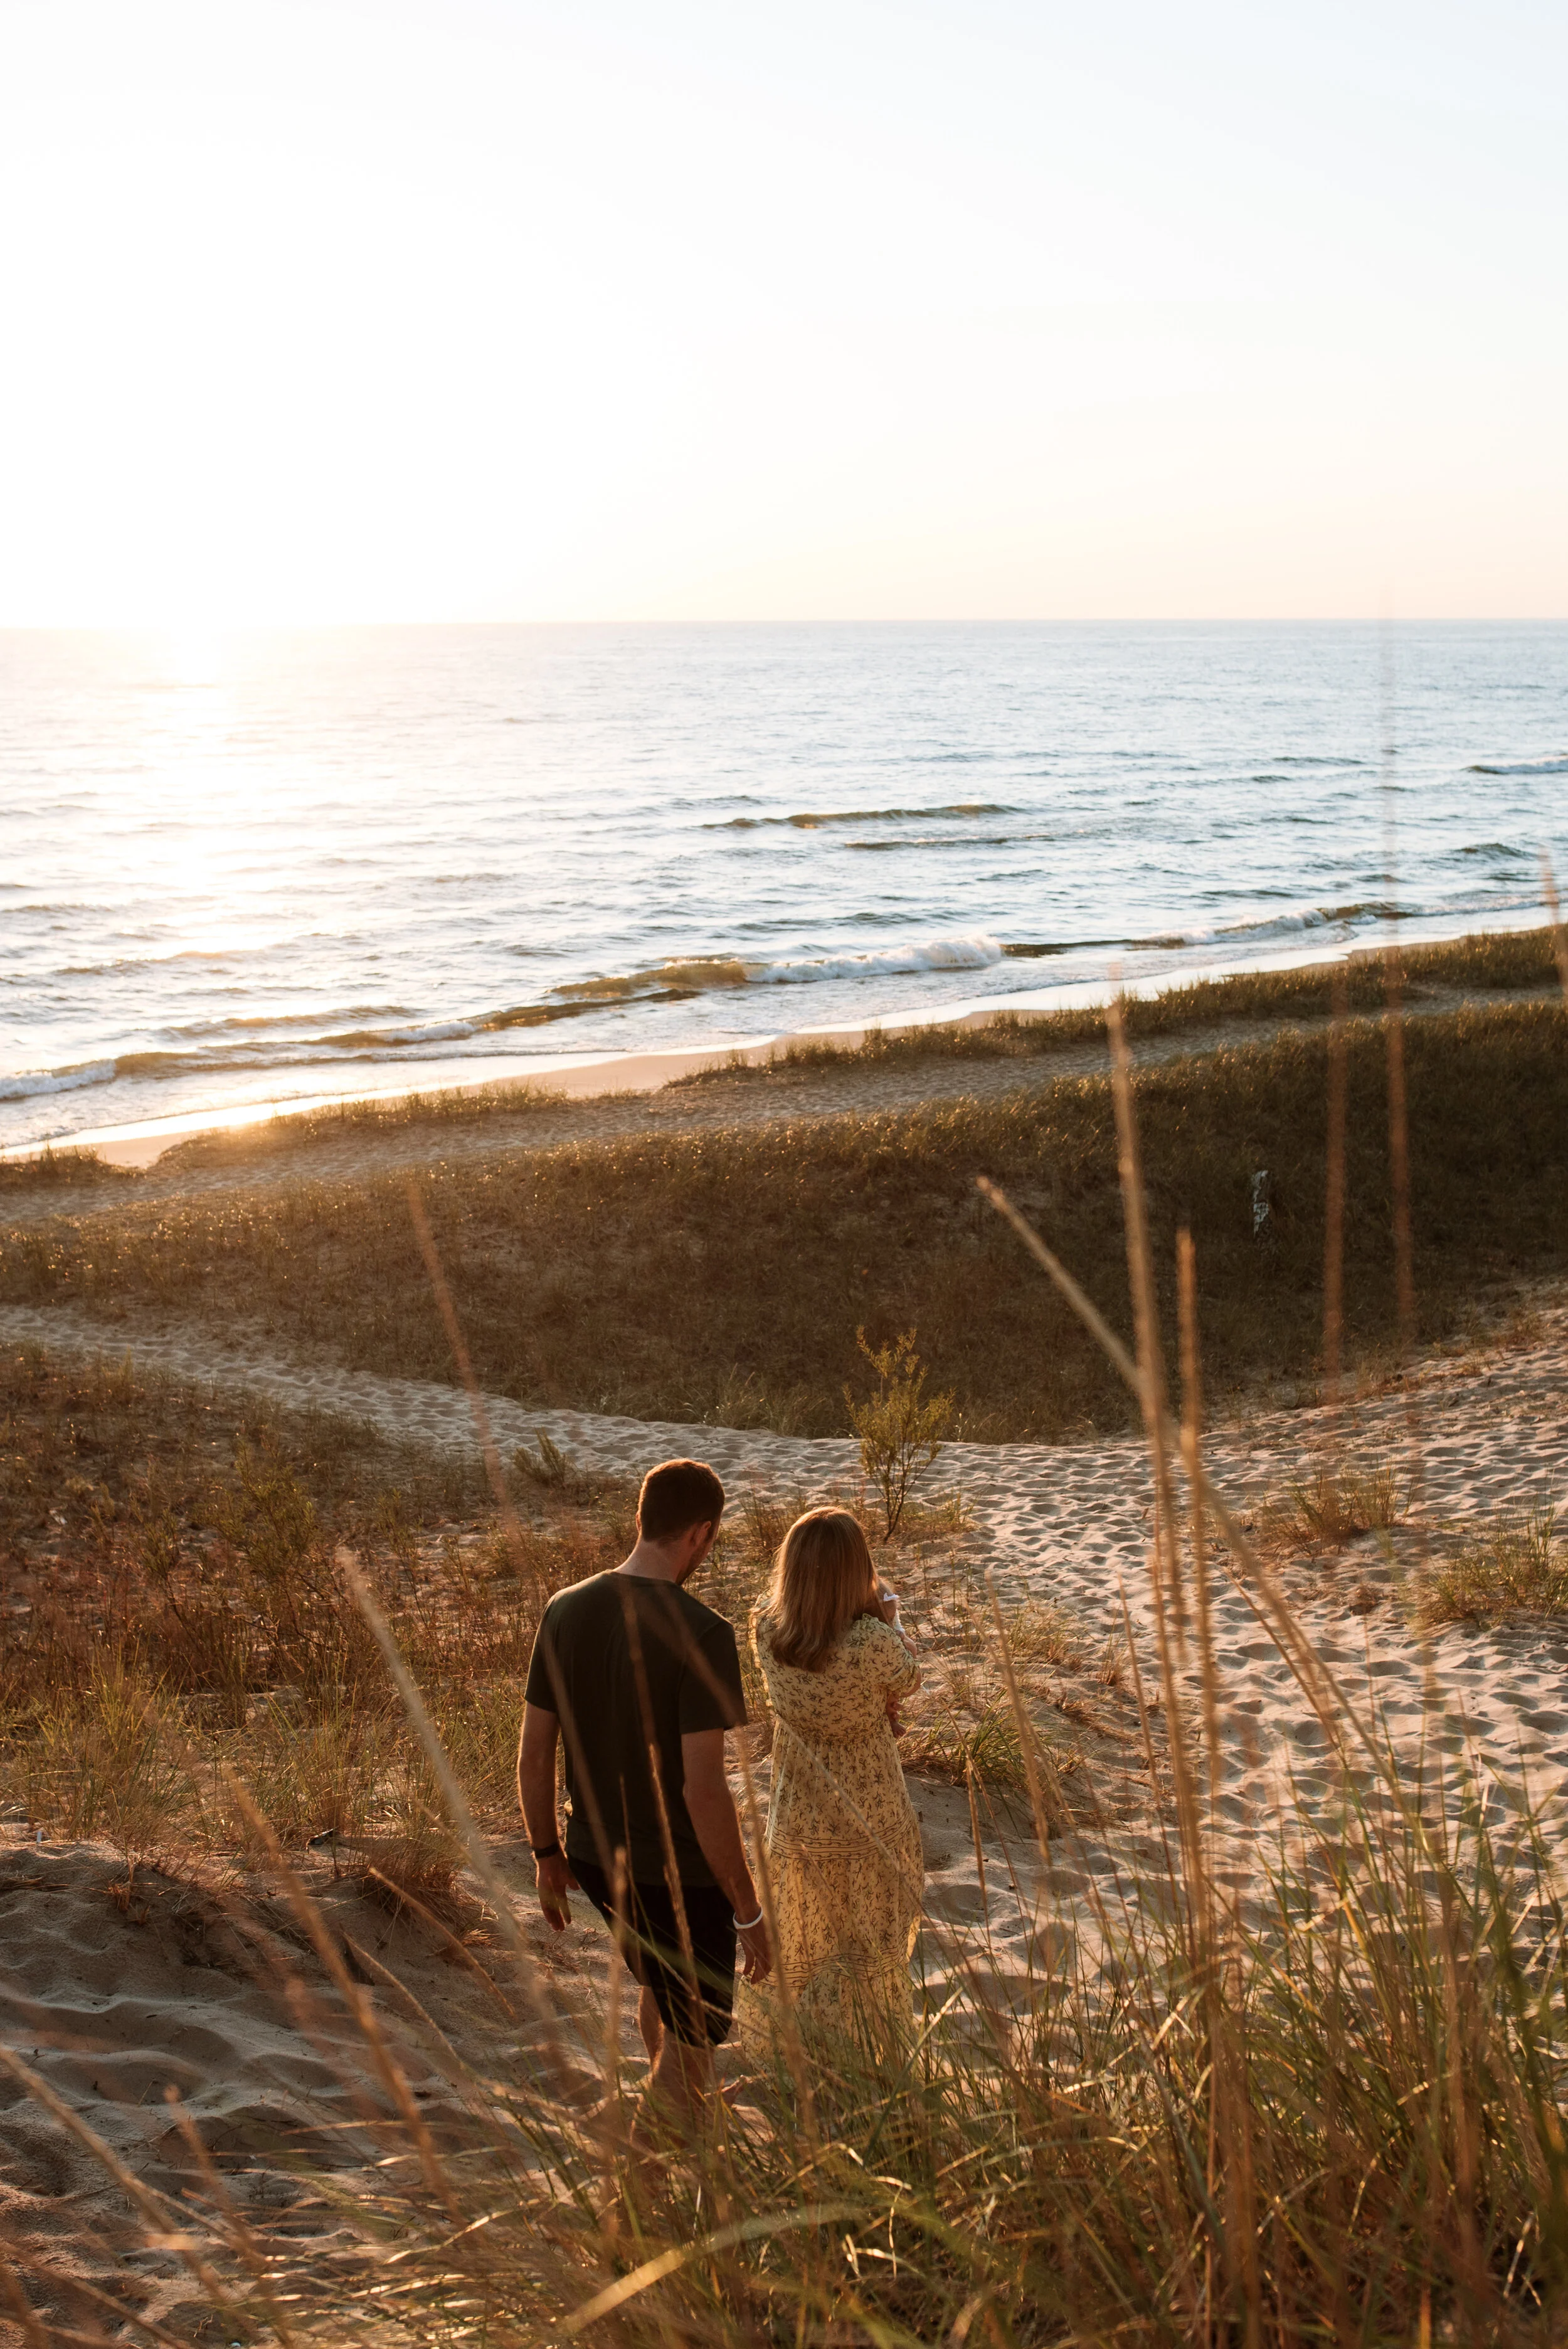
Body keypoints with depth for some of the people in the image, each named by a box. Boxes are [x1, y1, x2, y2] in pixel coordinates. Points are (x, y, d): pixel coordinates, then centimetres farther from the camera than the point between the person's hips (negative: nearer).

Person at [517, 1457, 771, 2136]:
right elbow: (703, 1789, -25)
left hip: (596, 1858, 7)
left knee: (660, 1989, 32)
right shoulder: (699, 1633, -24)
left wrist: (547, 1854, 16)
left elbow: (533, 1758, 1)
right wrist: (748, 1911, -16)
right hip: (678, 1873, -7)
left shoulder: (565, 1611, -5)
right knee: (692, 2039, 15)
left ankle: (678, 2126, 53)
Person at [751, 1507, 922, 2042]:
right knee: (869, 1941, 21)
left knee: (806, 1942, 27)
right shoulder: (872, 1642, -32)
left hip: (797, 1817, 4)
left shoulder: (766, 1630, -19)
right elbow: (908, 1681, -9)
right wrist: (889, 1614, 0)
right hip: (868, 1823, -4)